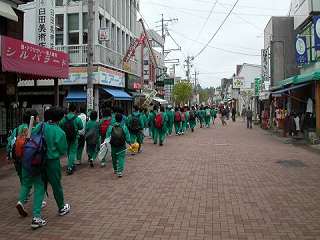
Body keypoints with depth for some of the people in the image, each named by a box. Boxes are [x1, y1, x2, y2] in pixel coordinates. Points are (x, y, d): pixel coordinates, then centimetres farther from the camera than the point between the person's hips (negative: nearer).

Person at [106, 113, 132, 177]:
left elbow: (108, 136, -3)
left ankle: (115, 169, 37)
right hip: (122, 146, -2)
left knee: (114, 157, 19)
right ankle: (120, 171, -11)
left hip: (113, 145, 2)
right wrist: (129, 142, 12)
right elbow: (127, 136, -2)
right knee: (121, 158, 2)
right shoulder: (124, 127, -8)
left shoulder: (111, 127, -5)